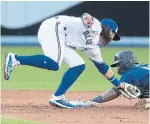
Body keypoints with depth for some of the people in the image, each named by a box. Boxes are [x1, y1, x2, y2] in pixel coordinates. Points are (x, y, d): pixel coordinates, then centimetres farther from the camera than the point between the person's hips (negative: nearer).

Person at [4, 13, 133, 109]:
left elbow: (103, 67, 38)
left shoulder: (93, 47, 27)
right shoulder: (96, 27, 3)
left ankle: (58, 97, 1)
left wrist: (119, 84, 43)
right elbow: (86, 19, -18)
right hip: (52, 28, -10)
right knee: (53, 63, -31)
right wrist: (87, 18, -43)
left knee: (78, 66, 8)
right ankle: (15, 59, -27)